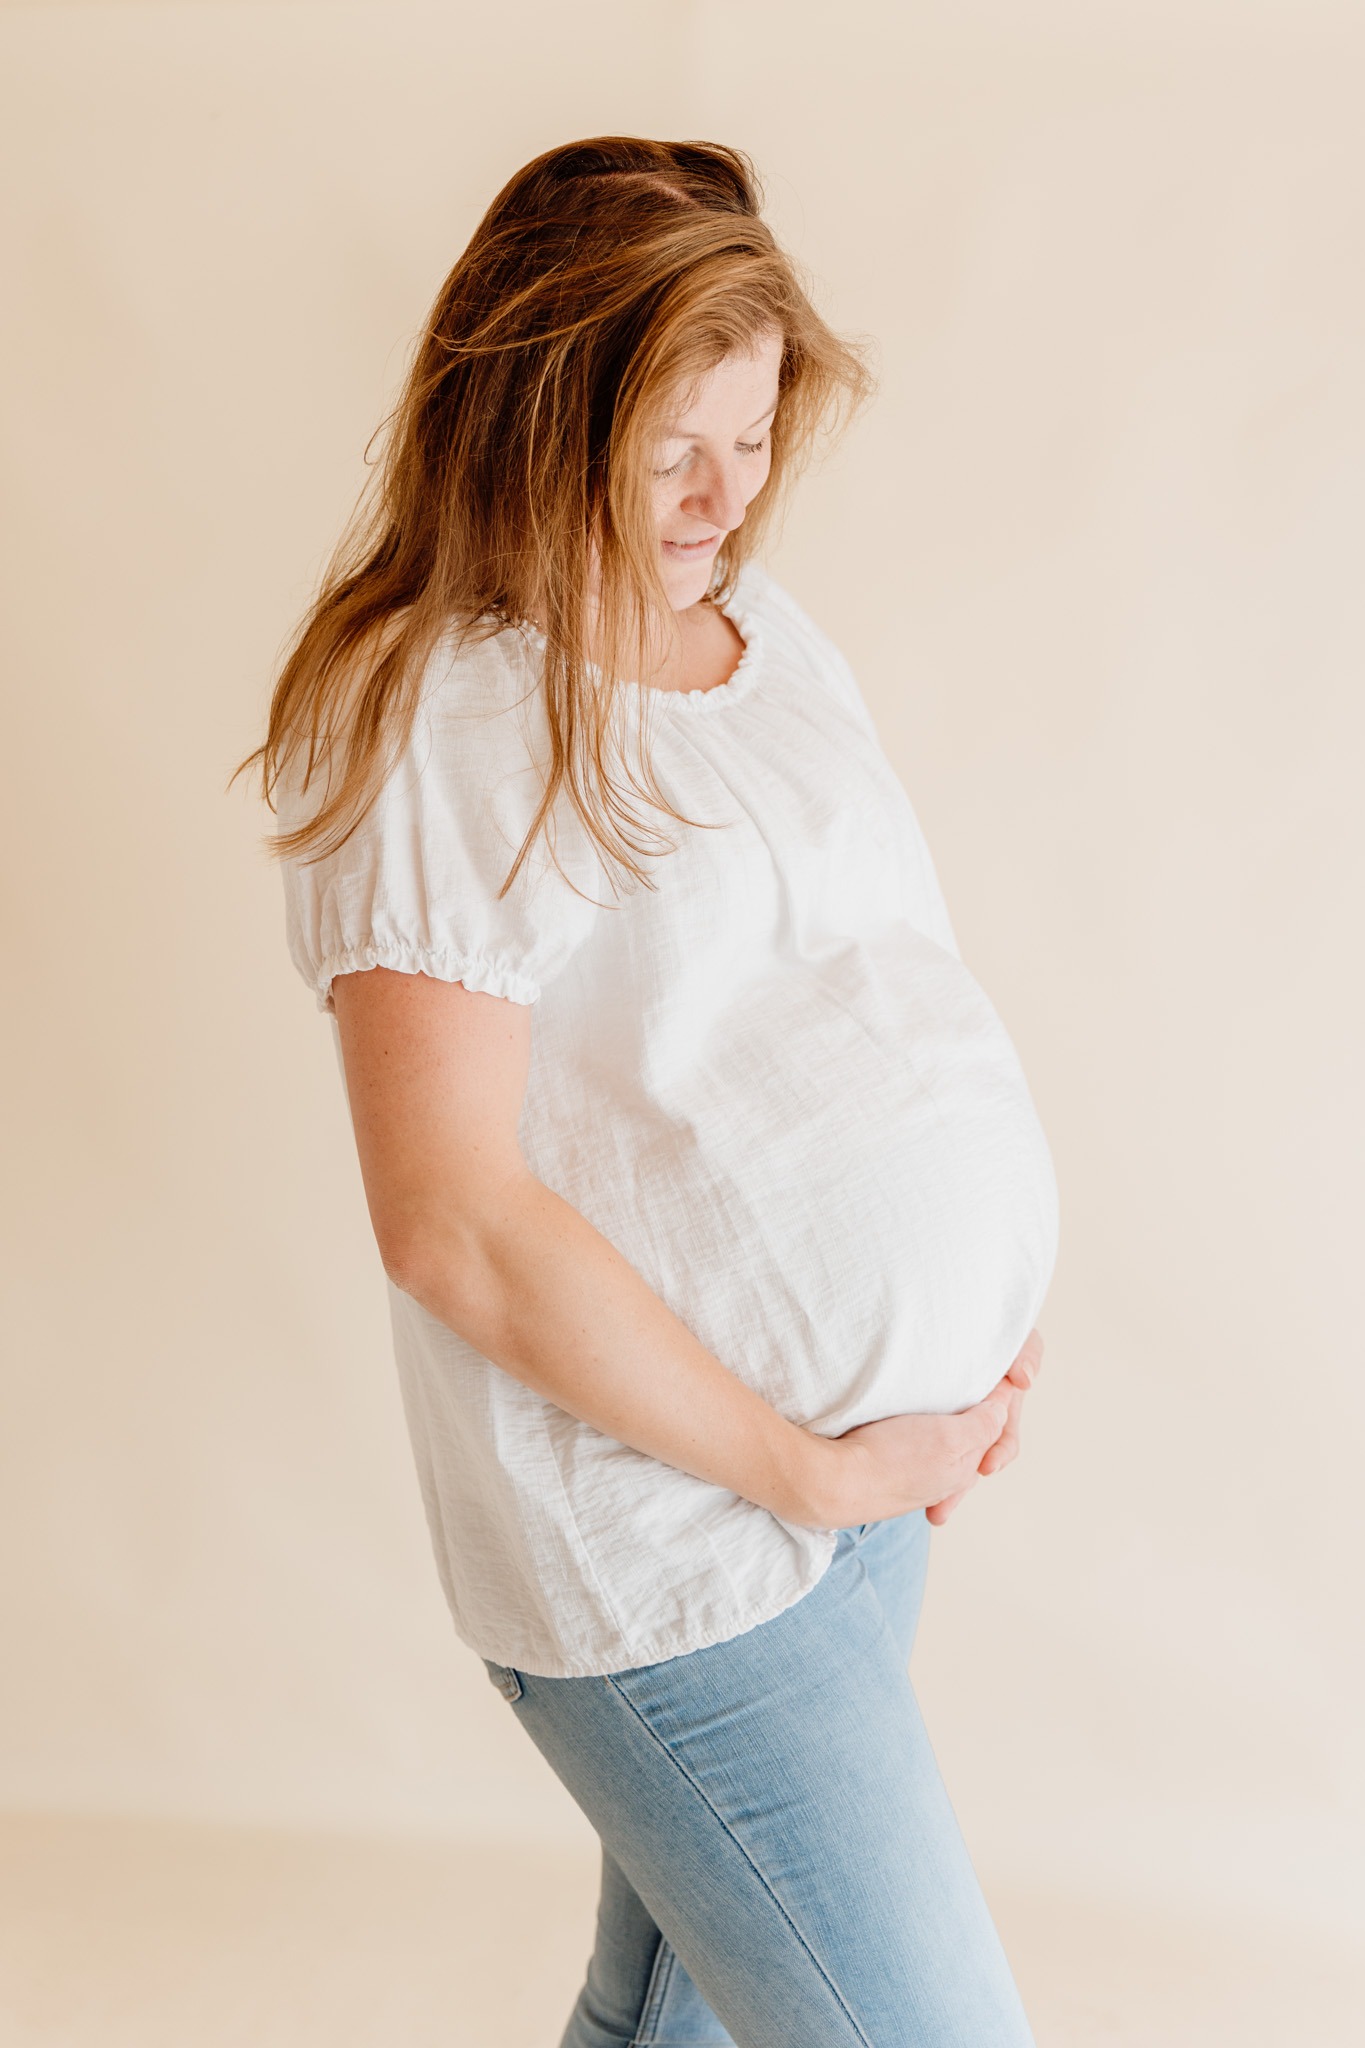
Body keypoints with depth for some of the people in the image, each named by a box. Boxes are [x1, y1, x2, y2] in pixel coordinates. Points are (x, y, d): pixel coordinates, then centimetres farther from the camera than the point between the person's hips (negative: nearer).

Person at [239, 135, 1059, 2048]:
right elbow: (452, 1218, -21)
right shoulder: (428, 725, -16)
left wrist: (982, 1340, 3)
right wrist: (808, 1473, -15)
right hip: (674, 1515, -7)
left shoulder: (770, 632, 7)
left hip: (871, 1447, 7)